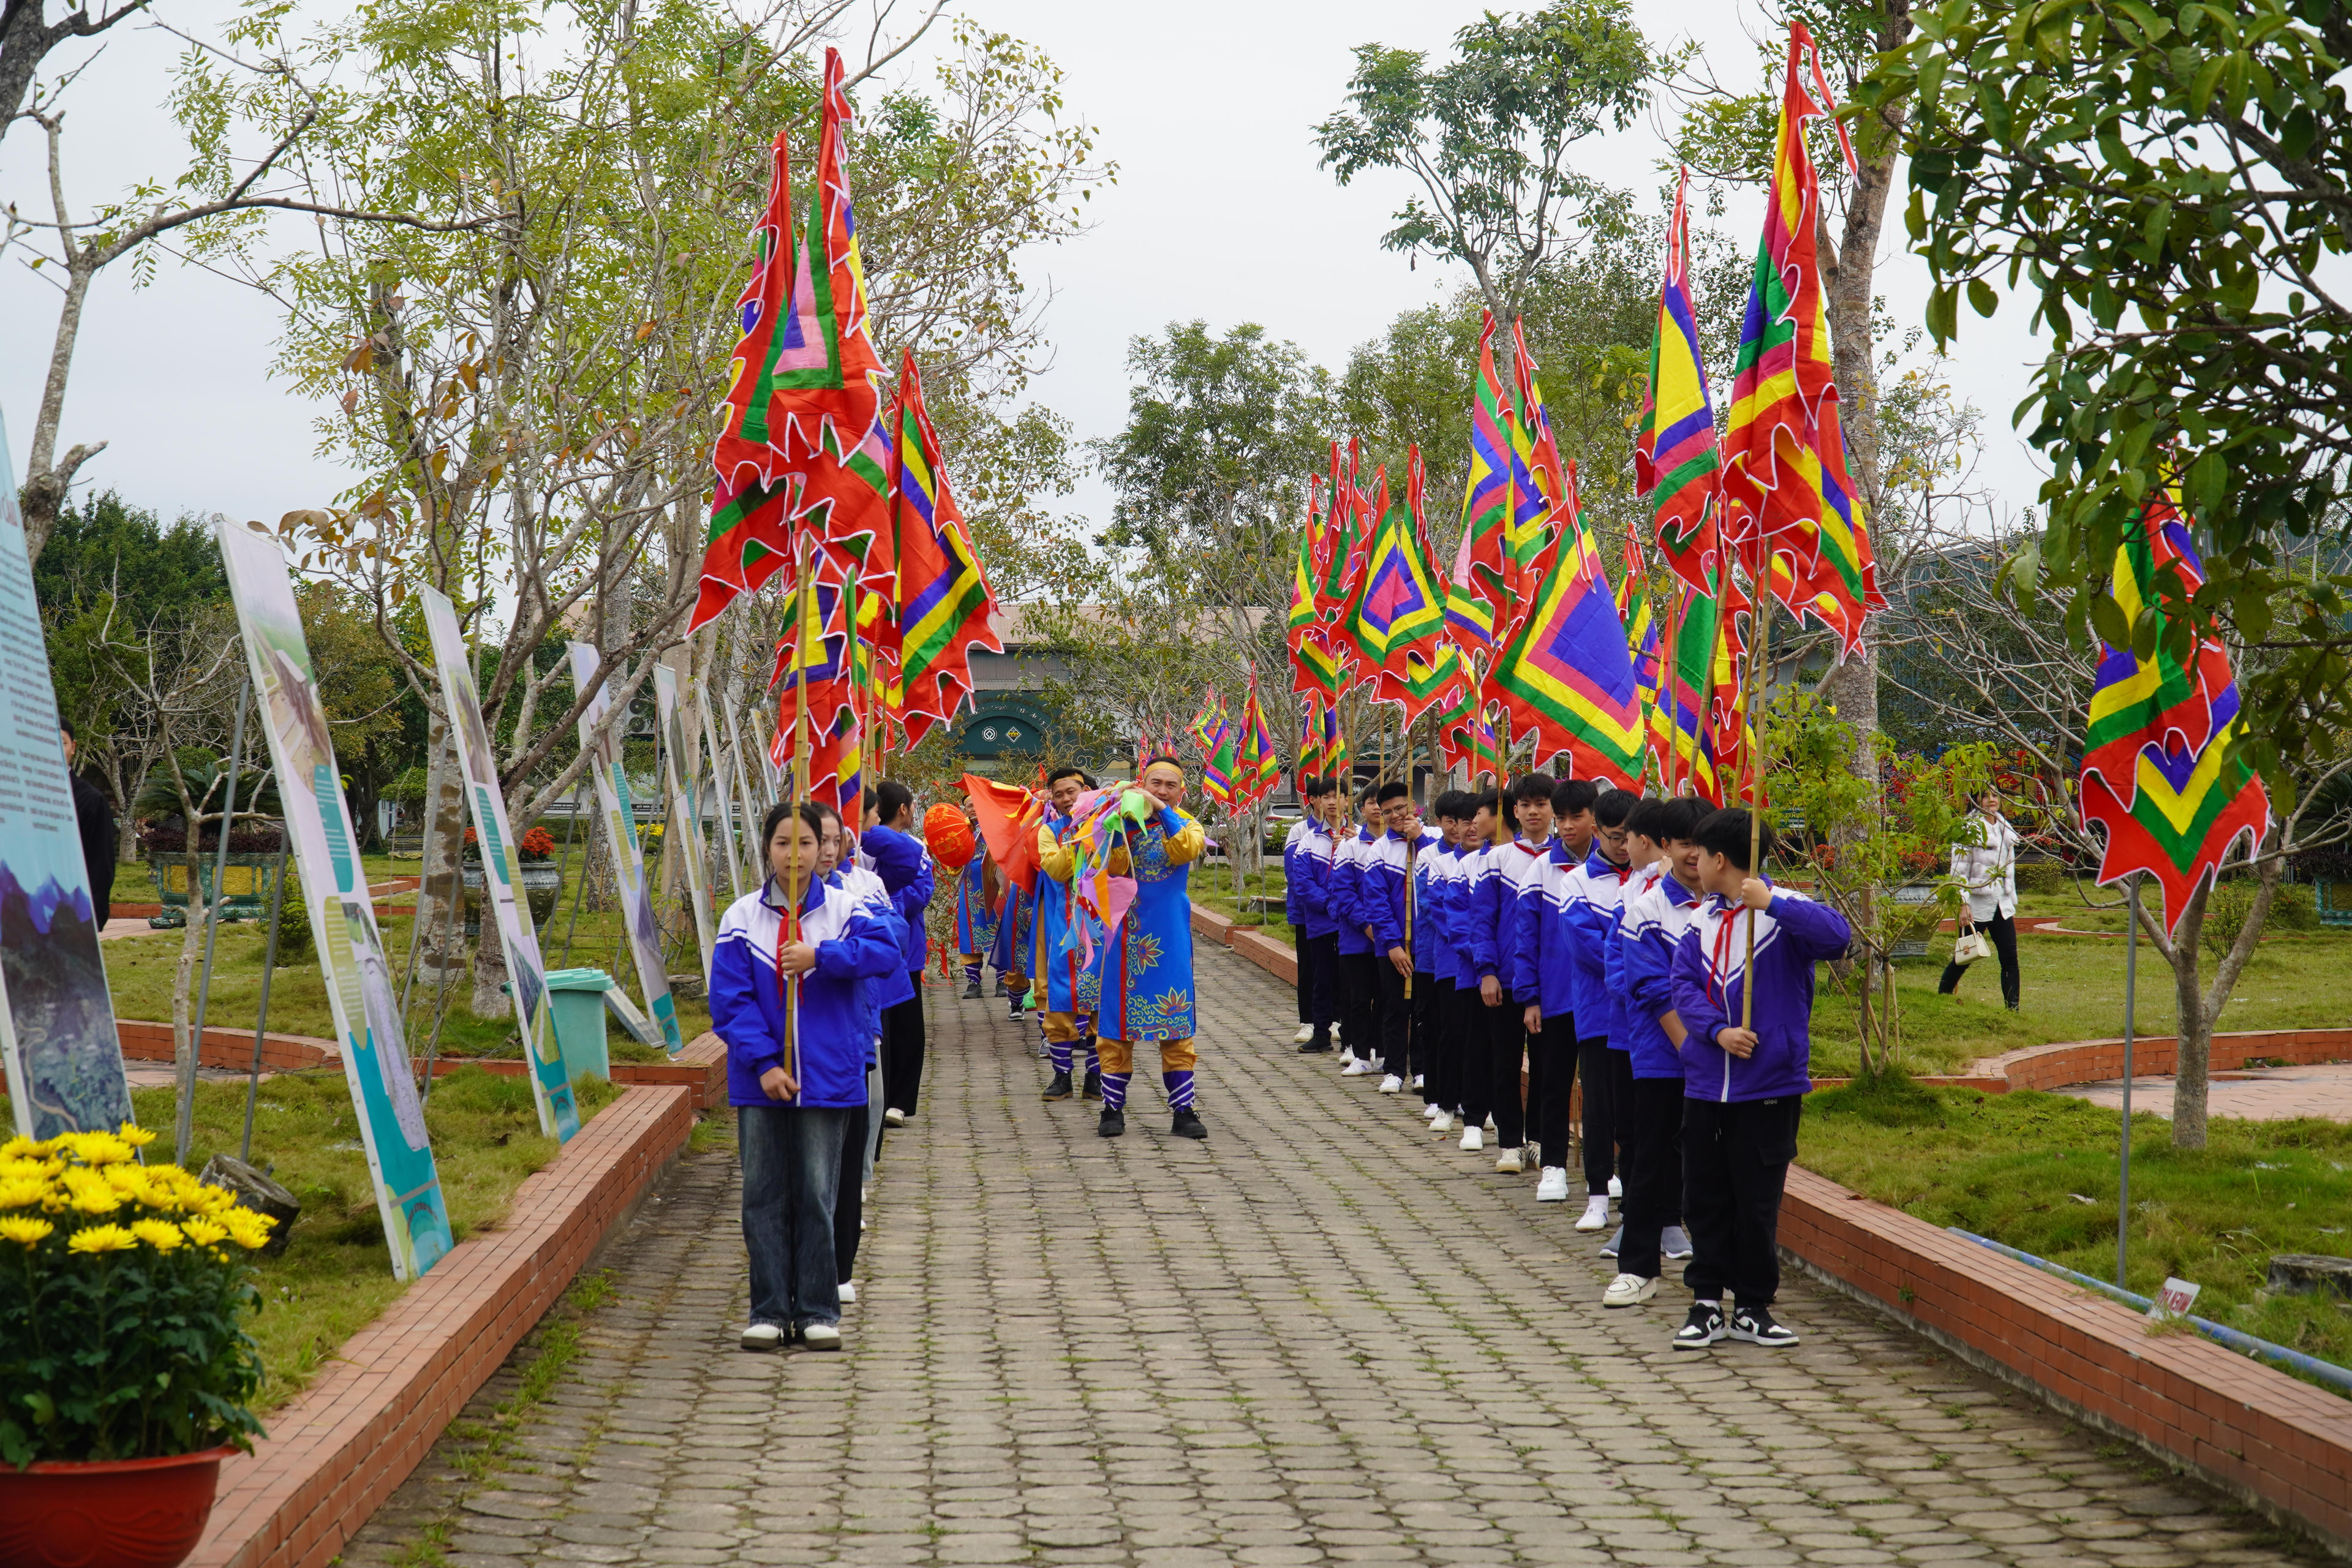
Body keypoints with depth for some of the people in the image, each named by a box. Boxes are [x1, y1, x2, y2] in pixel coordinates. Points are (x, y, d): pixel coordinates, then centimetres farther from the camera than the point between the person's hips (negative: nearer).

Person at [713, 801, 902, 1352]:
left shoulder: (845, 908, 0)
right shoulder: (742, 917, 0)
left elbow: (887, 951, -15)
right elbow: (730, 1000, -4)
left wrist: (821, 956, -25)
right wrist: (763, 1063, -13)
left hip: (826, 1076, -1)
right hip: (760, 1079, 1)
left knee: (817, 1196, 4)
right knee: (763, 1197, 6)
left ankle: (818, 1311, 13)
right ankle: (769, 1310, 15)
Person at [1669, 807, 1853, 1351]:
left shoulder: (1784, 911, -8)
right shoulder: (1701, 919, 9)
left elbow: (1837, 935, -25)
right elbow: (1684, 984, 1)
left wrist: (1772, 904, -32)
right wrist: (1717, 1031, -16)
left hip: (1768, 1086, -5)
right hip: (1706, 1083, 5)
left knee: (1757, 1204, 4)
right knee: (1705, 1201, 9)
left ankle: (1753, 1308, 16)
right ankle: (1707, 1302, 19)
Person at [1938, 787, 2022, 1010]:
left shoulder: (2005, 829, 13)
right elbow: (1959, 871, -13)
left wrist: (2012, 901, 17)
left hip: (2002, 905, 6)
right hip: (1977, 905, -6)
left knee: (2010, 959, -3)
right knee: (1962, 960, 3)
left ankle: (2013, 1009, -2)